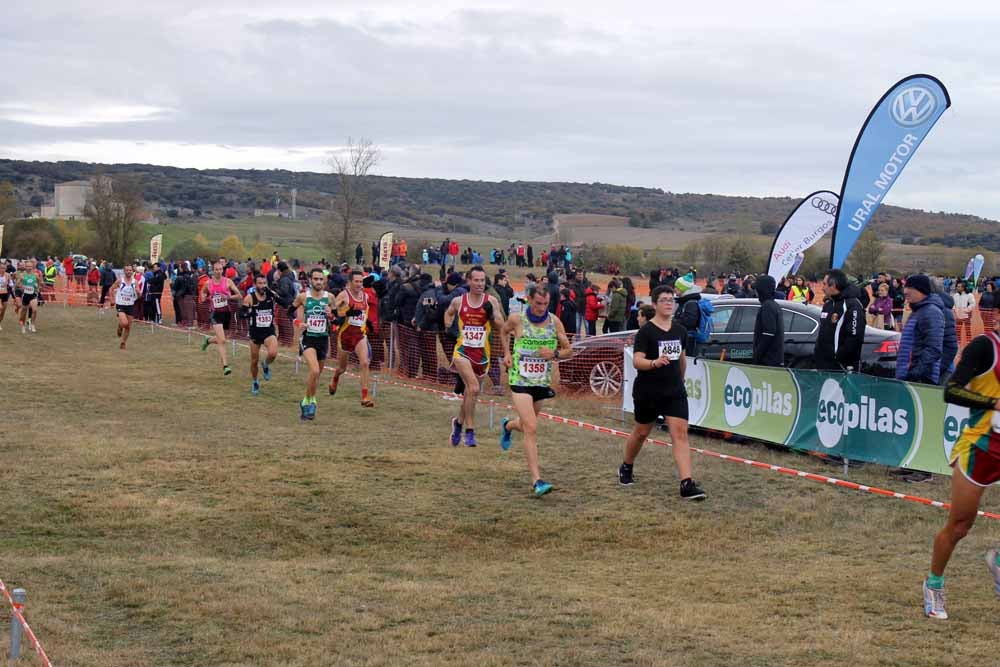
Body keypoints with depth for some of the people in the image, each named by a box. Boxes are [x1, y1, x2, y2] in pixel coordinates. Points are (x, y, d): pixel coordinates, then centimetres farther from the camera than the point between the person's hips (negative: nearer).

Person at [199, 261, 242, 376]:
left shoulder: (228, 281, -4)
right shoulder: (208, 283, 2)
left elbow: (239, 295, -4)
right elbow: (203, 292, 24)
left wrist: (228, 297, -20)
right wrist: (204, 297, 1)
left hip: (227, 312, 1)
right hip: (216, 314, -1)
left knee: (220, 339, 17)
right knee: (222, 340, -15)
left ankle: (208, 340, 52)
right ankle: (225, 365, -15)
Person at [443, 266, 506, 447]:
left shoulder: (491, 302, -1)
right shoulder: (458, 301, 0)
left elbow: (501, 326, -1)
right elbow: (448, 313, 22)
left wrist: (491, 315, -18)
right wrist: (448, 326, 4)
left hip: (482, 354, 2)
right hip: (462, 351, -2)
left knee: (469, 393, 15)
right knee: (474, 388, -23)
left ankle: (459, 422, 42)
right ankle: (470, 431, -15)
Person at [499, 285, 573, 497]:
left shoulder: (554, 322, -3)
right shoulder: (516, 319, -7)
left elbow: (568, 351, 4)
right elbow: (504, 331, 17)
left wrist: (555, 354, -17)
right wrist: (507, 353, 4)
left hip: (542, 382, 4)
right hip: (520, 380, -4)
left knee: (527, 424, 22)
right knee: (531, 428, -16)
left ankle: (508, 426, 60)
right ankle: (536, 481, -19)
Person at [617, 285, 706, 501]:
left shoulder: (680, 331, 5)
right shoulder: (646, 331, -12)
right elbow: (637, 360, -22)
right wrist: (655, 363, -40)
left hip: (675, 391, 3)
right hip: (647, 392, -3)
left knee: (681, 434, -11)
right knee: (641, 432, 15)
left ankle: (687, 484, -17)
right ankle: (626, 468, 43)